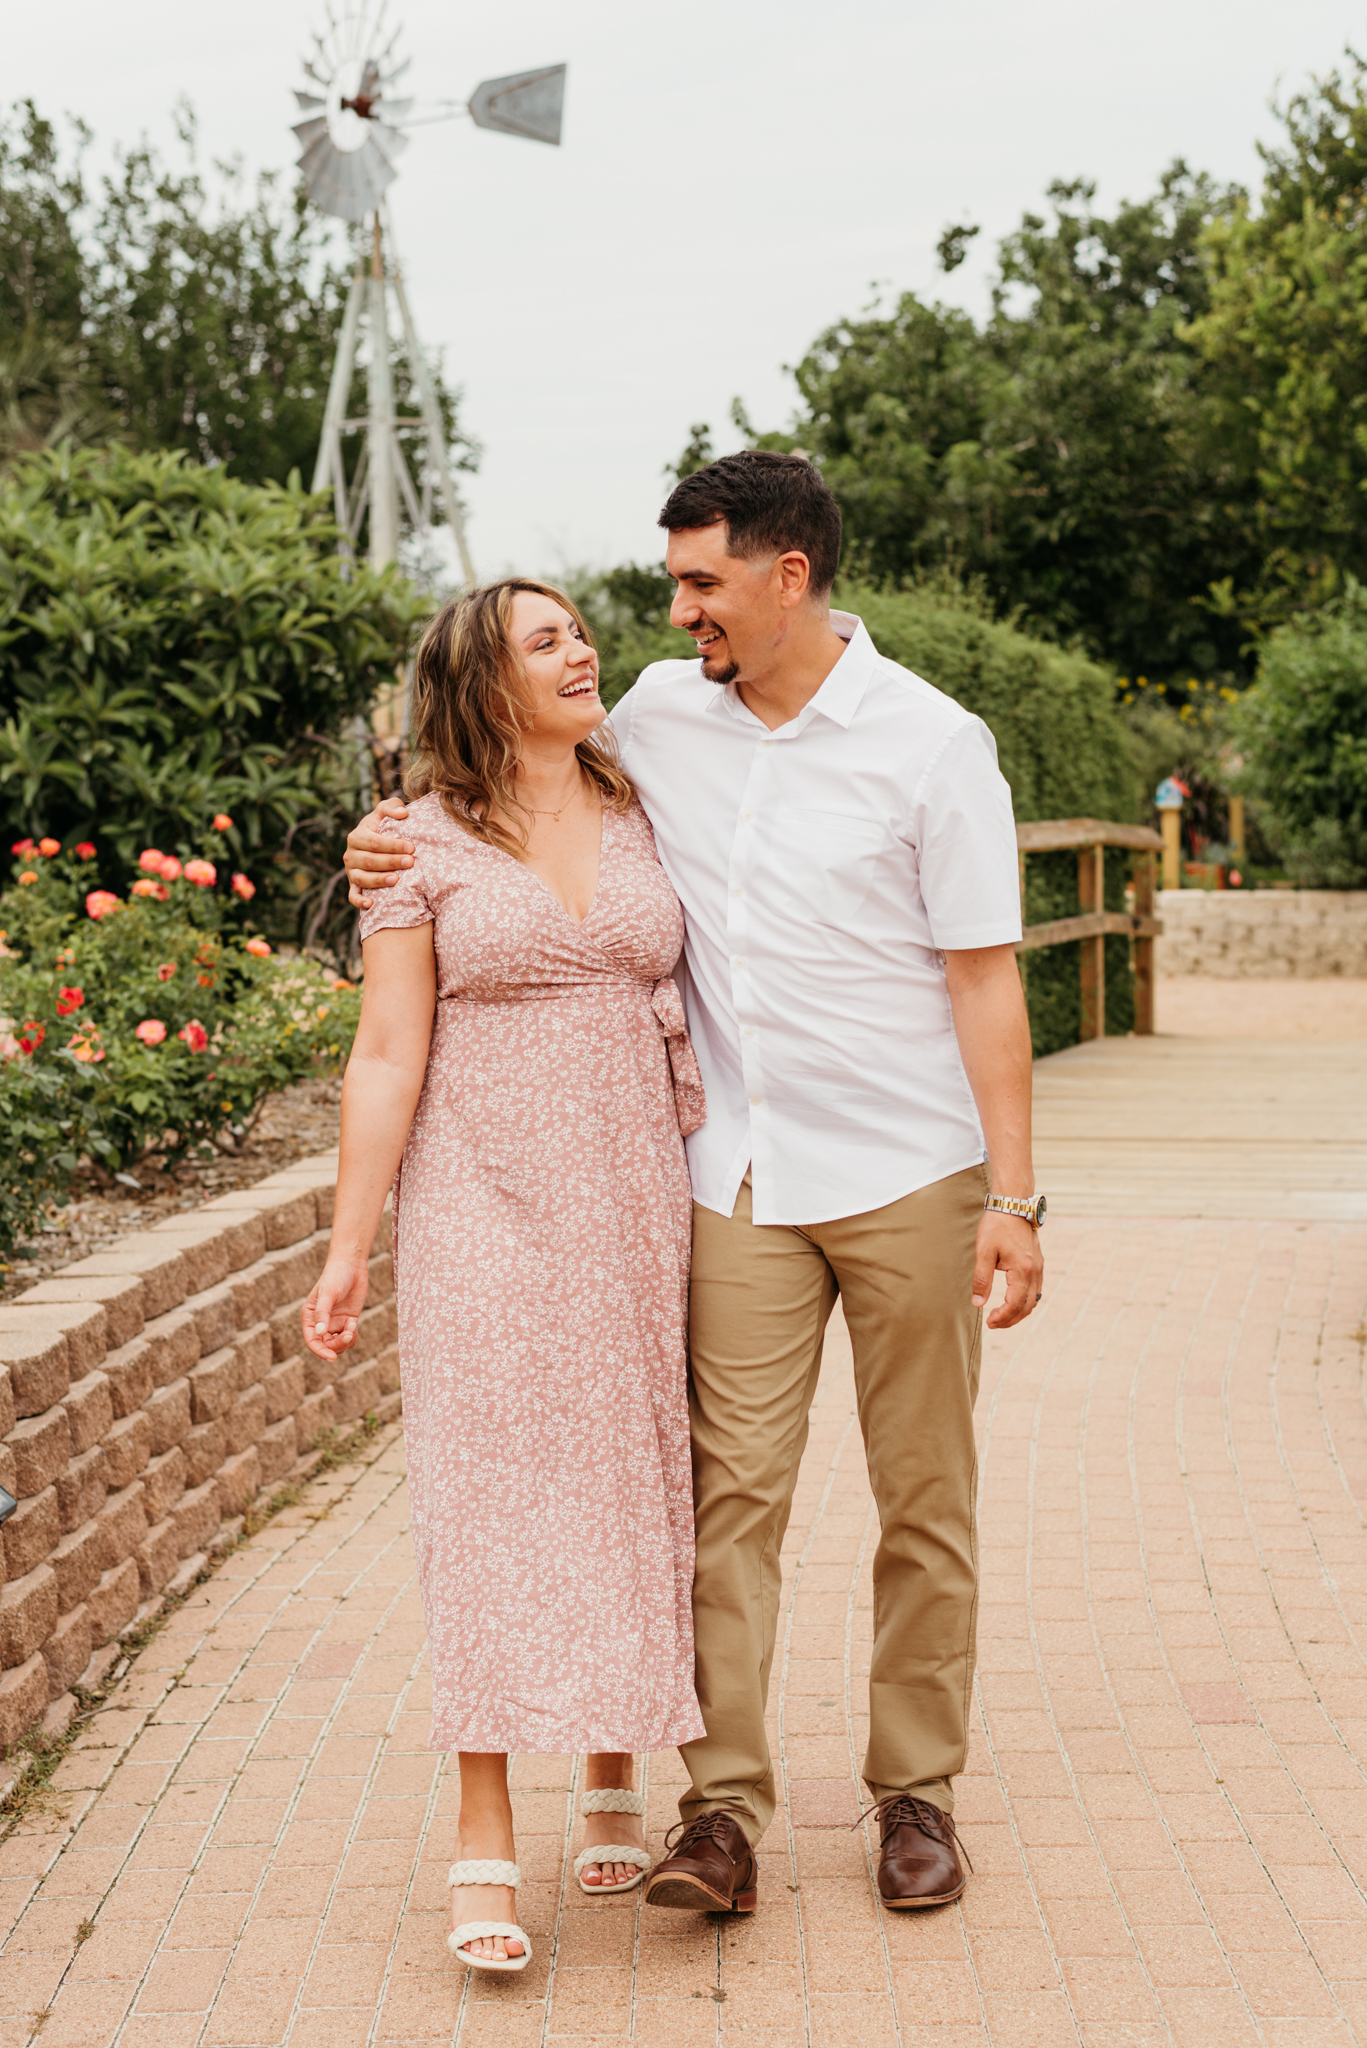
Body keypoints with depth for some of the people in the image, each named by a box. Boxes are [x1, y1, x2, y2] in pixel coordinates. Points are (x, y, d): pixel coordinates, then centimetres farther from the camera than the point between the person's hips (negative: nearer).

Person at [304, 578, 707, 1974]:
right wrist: (349, 1247, -7)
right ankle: (484, 1846, -2)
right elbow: (387, 1057, -3)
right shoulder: (425, 842, -1)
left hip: (635, 1206, 4)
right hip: (486, 1214, -3)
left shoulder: (642, 816, 9)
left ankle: (616, 1783, 24)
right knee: (493, 1496, -6)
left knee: (634, 1490, 8)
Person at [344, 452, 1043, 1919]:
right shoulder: (661, 714, 5)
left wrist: (1013, 1196, -10)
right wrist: (405, 849, 2)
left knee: (924, 1498, 7)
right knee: (733, 1484, -3)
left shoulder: (931, 742, -7)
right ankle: (722, 1805, 2)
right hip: (740, 1181, 3)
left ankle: (918, 1792, 20)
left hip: (910, 1176, -2)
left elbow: (984, 979, -6)